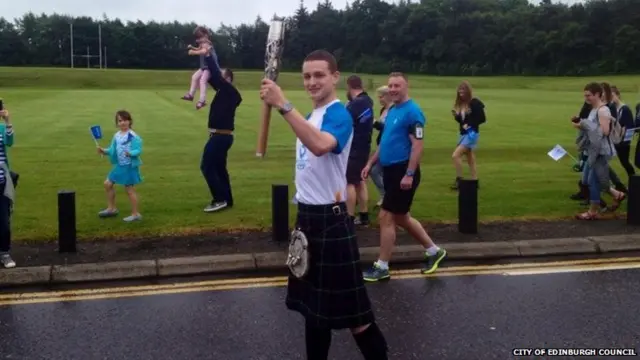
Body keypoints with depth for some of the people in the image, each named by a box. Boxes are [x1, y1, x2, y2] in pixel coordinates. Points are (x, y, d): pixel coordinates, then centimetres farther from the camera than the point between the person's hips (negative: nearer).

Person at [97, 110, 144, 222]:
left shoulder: (133, 136, -16)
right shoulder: (116, 136, 6)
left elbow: (138, 150, -21)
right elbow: (112, 150, 11)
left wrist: (130, 153, -39)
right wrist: (104, 151, -6)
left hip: (130, 166, -8)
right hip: (119, 166, 8)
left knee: (129, 189, -2)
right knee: (108, 184, 13)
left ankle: (136, 214, 10)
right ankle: (111, 208, 29)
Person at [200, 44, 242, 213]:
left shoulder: (229, 91, -12)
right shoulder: (224, 91, 13)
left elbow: (216, 75, -18)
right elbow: (213, 76, 19)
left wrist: (208, 56, -12)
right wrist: (208, 57, 13)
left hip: (220, 136, -10)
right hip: (221, 136, 10)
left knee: (207, 167, -8)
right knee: (219, 168, 13)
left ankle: (220, 199, -7)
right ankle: (227, 200, 17)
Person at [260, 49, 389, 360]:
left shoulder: (338, 115, -15)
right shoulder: (311, 117, 13)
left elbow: (319, 146, -38)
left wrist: (283, 105, -40)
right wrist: (302, 215, 16)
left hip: (330, 220, -9)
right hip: (307, 216, 9)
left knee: (351, 313, -4)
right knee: (314, 305, 17)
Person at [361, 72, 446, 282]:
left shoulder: (412, 112, -14)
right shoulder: (391, 111, 13)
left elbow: (417, 146, -19)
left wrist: (409, 174, -23)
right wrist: (370, 164, 17)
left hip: (403, 172, -9)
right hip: (390, 170, 9)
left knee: (386, 217, -5)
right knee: (401, 218, 16)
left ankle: (382, 267, 6)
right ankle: (434, 251, 30)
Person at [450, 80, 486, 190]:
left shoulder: (475, 103, -14)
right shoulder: (460, 104, 7)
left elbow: (482, 119, -13)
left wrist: (470, 124, -19)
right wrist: (456, 116, -6)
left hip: (471, 134, -8)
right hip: (463, 134, 8)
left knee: (455, 155, -15)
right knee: (470, 160, 11)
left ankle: (459, 180, -5)